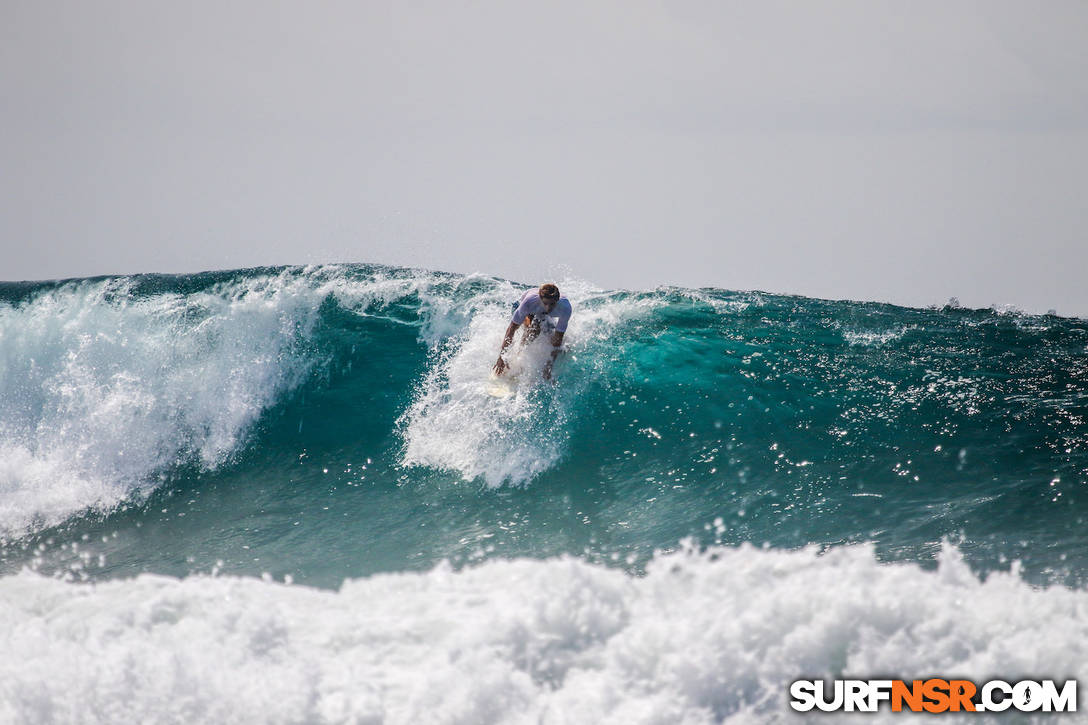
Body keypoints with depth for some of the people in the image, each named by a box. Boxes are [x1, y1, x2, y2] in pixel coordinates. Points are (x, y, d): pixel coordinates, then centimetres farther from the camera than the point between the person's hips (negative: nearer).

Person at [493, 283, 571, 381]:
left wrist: (549, 365, -39)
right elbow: (511, 328, -36)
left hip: (552, 317, 2)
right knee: (533, 329, -34)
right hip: (531, 314, -2)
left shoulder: (565, 308, -41)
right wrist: (502, 357, -39)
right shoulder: (529, 302, -43)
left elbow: (557, 339, -35)